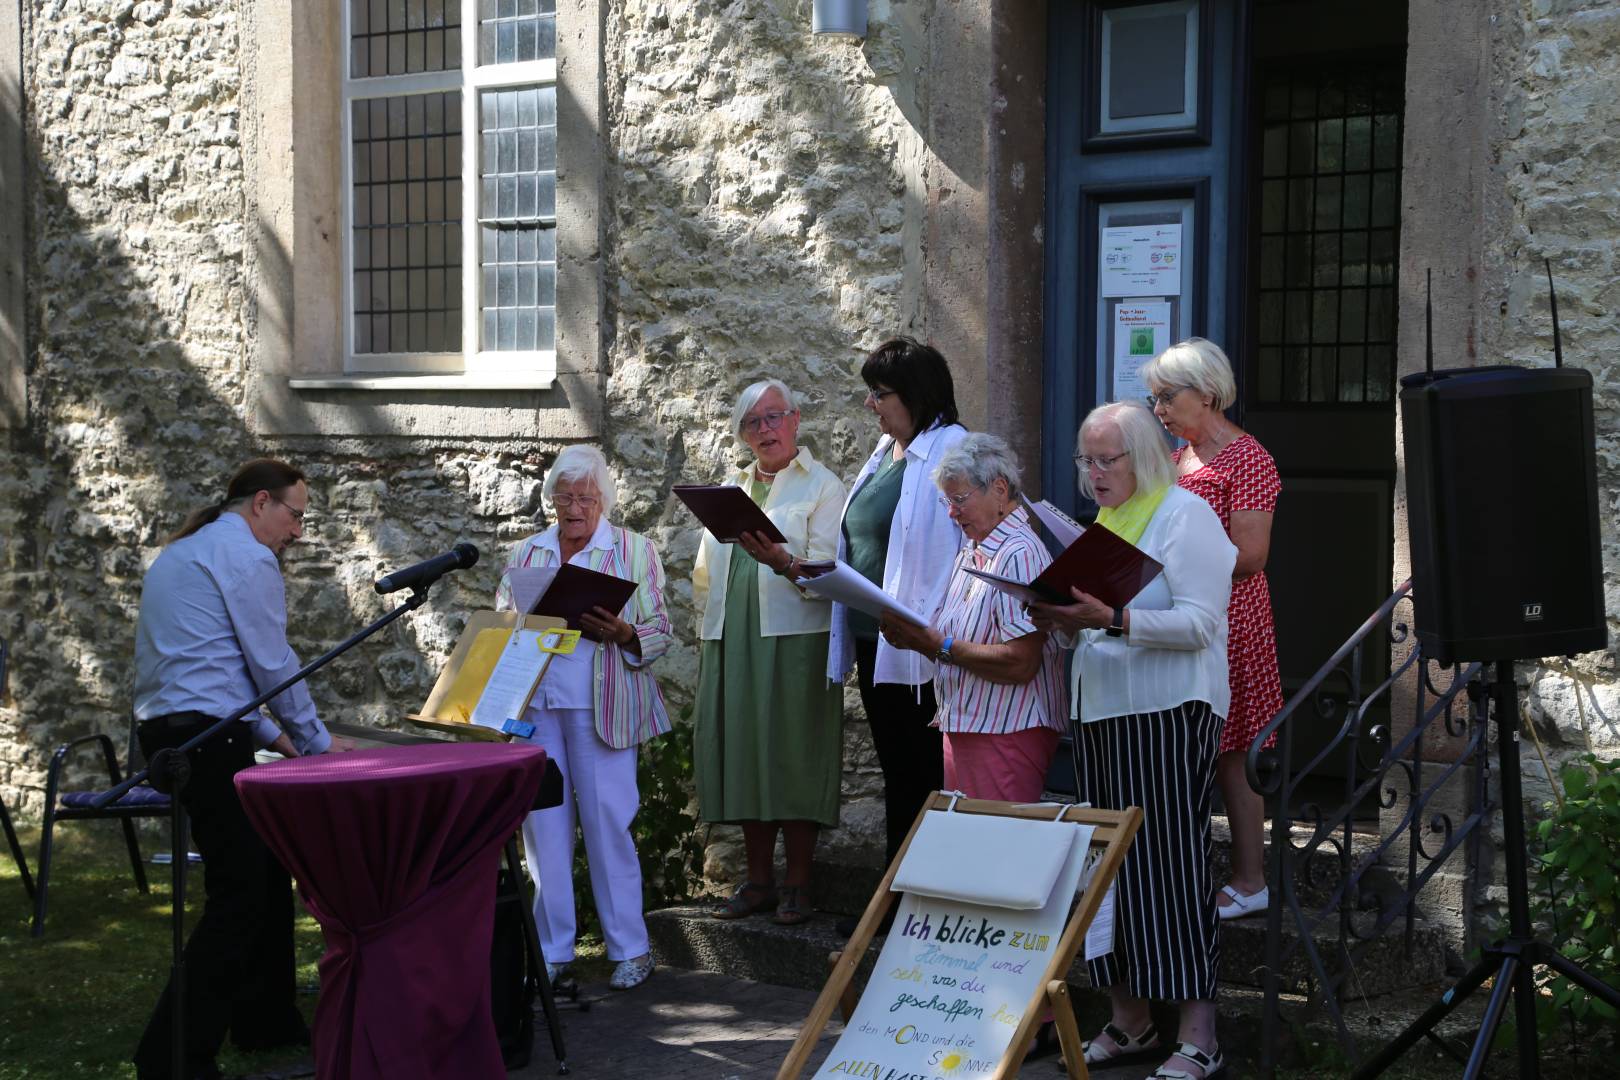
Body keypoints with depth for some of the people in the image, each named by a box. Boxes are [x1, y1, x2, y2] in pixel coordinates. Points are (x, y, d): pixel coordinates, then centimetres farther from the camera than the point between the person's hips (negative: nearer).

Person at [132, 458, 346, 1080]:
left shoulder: (183, 552, 22)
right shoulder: (246, 556, -9)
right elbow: (273, 663, -8)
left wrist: (266, 733, 24)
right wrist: (317, 742, 4)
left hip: (167, 729, 10)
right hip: (209, 739, -10)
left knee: (264, 873, 17)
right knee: (239, 893, -9)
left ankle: (264, 1022, 24)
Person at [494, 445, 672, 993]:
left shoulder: (634, 550, 6)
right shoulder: (526, 553, 15)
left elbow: (659, 633, 2)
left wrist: (620, 632, -18)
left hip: (601, 705, -3)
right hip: (534, 701, 3)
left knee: (609, 819, -4)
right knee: (543, 820, 2)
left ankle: (630, 947, 5)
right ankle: (551, 947, 10)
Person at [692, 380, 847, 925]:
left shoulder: (820, 484, 2)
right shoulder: (732, 487, 20)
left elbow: (828, 568, -11)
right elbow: (705, 569, 25)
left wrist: (784, 562, -29)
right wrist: (711, 622, 15)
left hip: (794, 638, -6)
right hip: (731, 641, 6)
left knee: (793, 754, -5)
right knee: (743, 755, 6)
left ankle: (797, 886, 2)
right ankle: (758, 880, 15)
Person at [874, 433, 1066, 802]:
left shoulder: (1021, 554, -15)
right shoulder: (969, 554, 16)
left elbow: (1020, 663, -23)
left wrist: (941, 646, -16)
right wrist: (915, 639, -1)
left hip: (1006, 734, -9)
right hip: (963, 729, 9)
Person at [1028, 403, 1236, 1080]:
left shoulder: (1184, 515, -6)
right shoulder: (1104, 522, 18)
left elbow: (1199, 623, -16)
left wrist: (1111, 618, -25)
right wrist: (1064, 622, 2)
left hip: (1167, 717, -8)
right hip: (1103, 717, 8)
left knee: (1171, 866, -8)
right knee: (1112, 865, 8)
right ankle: (1129, 1024, 17)